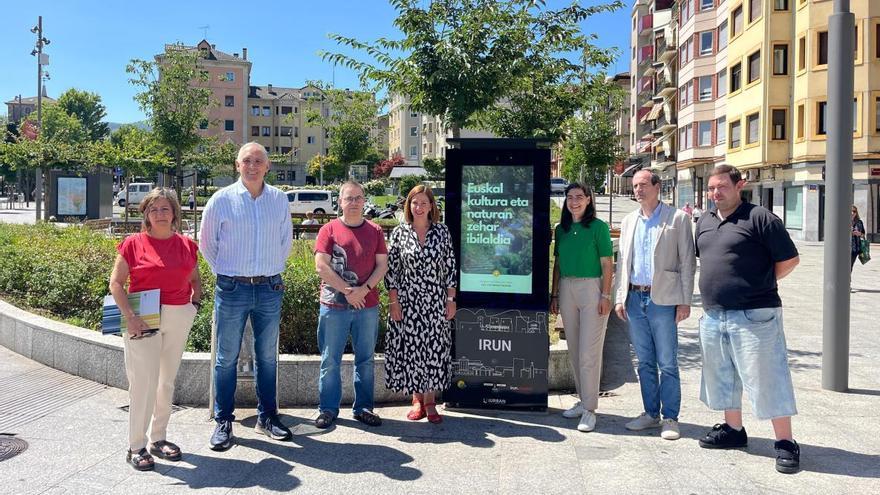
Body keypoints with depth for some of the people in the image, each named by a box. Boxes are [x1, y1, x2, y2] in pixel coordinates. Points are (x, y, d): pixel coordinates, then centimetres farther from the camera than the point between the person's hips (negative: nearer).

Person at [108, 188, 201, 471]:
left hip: (179, 320, 4)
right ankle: (136, 447, 9)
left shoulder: (187, 246, 7)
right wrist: (130, 316, -16)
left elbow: (195, 280, 21)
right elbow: (116, 283, -5)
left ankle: (158, 438, 28)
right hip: (143, 320, -4)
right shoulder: (134, 244, -4)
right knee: (144, 382, -4)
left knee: (167, 381, 14)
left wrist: (195, 303, 4)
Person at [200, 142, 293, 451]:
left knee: (267, 356, 11)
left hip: (270, 289, 2)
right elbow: (207, 243, 7)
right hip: (232, 289, -2)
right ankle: (223, 422, 16)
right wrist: (225, 274, 10)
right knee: (227, 357, 4)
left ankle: (267, 417, 23)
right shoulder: (222, 199, -3)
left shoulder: (280, 199, 4)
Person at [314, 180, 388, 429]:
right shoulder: (329, 229, 1)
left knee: (365, 359, 9)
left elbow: (382, 265, 3)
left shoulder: (375, 231, 8)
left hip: (368, 306, 2)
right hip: (334, 305, -2)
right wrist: (347, 291, -12)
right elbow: (321, 266, -7)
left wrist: (363, 289, -11)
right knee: (330, 360, 4)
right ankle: (328, 409, 15)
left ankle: (363, 408, 20)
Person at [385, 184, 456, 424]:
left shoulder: (442, 232, 2)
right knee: (410, 348, 4)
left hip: (435, 302, 1)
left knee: (435, 349, 2)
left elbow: (450, 267, 4)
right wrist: (393, 301, -5)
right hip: (407, 302, 0)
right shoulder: (399, 232, 0)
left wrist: (451, 300, 0)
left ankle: (430, 402, 13)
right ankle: (417, 400, 18)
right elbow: (391, 269, 0)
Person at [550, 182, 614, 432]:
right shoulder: (561, 229, 11)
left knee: (589, 352, -6)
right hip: (566, 288, 5)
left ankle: (590, 409, 1)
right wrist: (554, 294, 12)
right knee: (574, 350, 10)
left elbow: (606, 264, -5)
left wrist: (605, 296, -11)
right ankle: (583, 399, 23)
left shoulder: (598, 227, -4)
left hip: (591, 288, -5)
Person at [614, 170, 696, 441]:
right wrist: (620, 297, 8)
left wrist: (685, 301, -8)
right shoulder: (629, 221, 13)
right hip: (635, 299, 5)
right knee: (645, 362, 12)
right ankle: (651, 414, 22)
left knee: (667, 363, 1)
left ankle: (670, 418, 11)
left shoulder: (678, 218, -1)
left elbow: (687, 262, -3)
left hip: (663, 299, -5)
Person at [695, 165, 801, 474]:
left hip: (754, 315, -7)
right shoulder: (704, 222, 12)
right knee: (722, 376, 17)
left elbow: (789, 259, -7)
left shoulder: (760, 218, -9)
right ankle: (733, 430, 32)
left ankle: (785, 443, 9)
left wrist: (759, 285, -1)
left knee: (766, 378, -3)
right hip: (713, 315, 7)